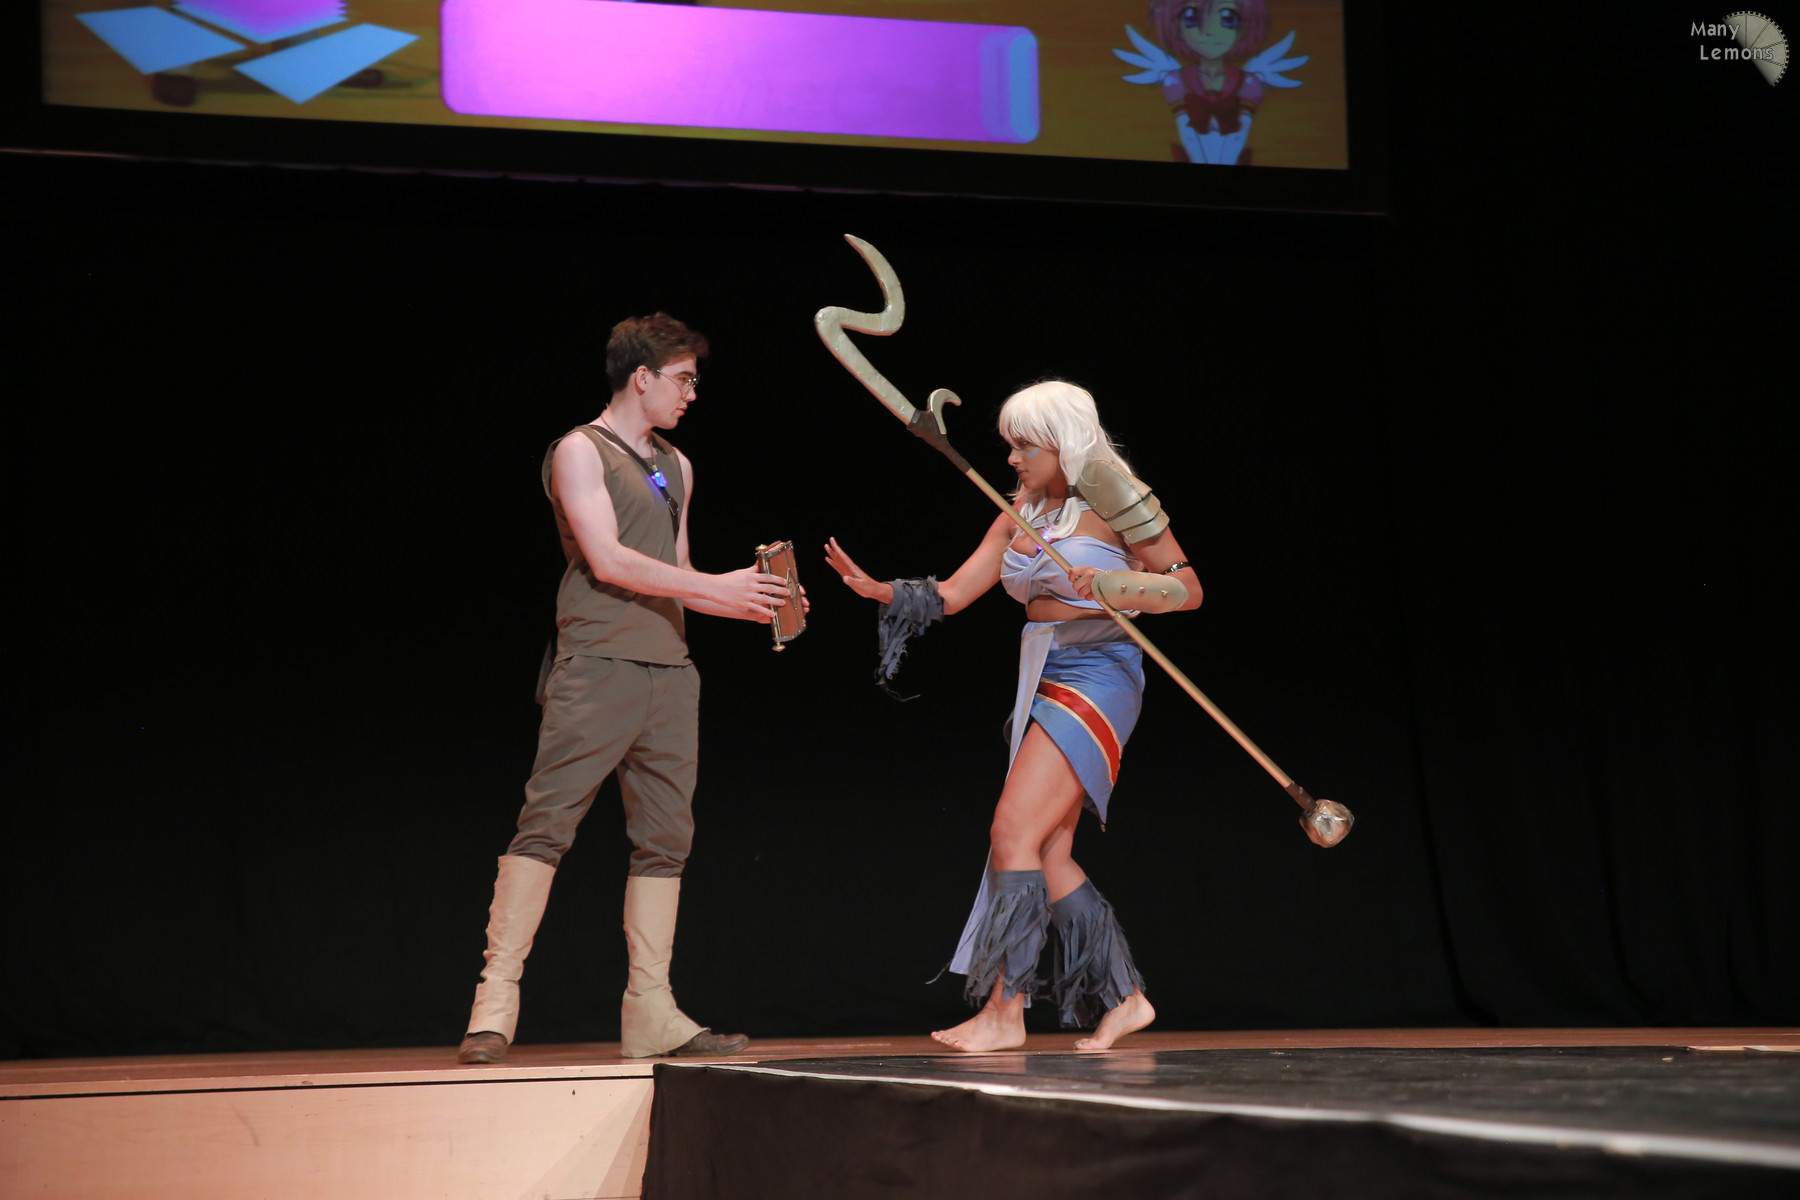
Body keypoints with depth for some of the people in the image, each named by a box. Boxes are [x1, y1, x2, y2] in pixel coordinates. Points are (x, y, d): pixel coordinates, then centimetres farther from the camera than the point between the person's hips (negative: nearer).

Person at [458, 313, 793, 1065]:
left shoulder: (676, 468, 21)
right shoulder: (580, 451, -1)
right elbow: (607, 560, -12)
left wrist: (749, 603, 10)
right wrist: (716, 587, -11)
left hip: (668, 671, 8)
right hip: (597, 665, -7)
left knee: (665, 839, 3)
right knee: (547, 825, -11)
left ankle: (650, 1014, 5)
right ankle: (496, 1001, -11)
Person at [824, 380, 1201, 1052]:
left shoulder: (1112, 502, -6)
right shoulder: (1020, 515, 14)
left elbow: (1188, 588, -6)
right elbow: (949, 593, 10)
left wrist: (1112, 585, -21)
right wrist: (877, 590, -6)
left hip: (1096, 678, -8)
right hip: (1043, 684, 8)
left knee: (1014, 832, -16)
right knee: (1049, 855, 5)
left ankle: (1004, 1010, -14)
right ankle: (1123, 999, 14)